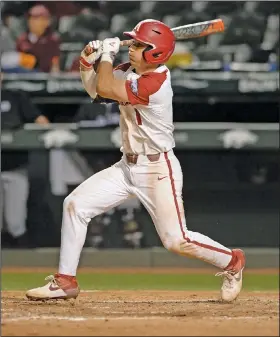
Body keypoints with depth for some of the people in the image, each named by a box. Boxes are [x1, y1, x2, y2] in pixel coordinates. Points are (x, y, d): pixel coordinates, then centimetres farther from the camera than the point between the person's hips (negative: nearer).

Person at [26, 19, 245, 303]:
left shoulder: (155, 82, -23)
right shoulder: (129, 71, 3)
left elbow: (105, 88, -27)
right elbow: (94, 89, 14)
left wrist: (107, 54, -12)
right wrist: (88, 61, -3)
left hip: (157, 170, -8)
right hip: (128, 166, 8)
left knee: (176, 240, -7)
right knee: (76, 204, 0)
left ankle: (231, 261, 20)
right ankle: (65, 281, 6)